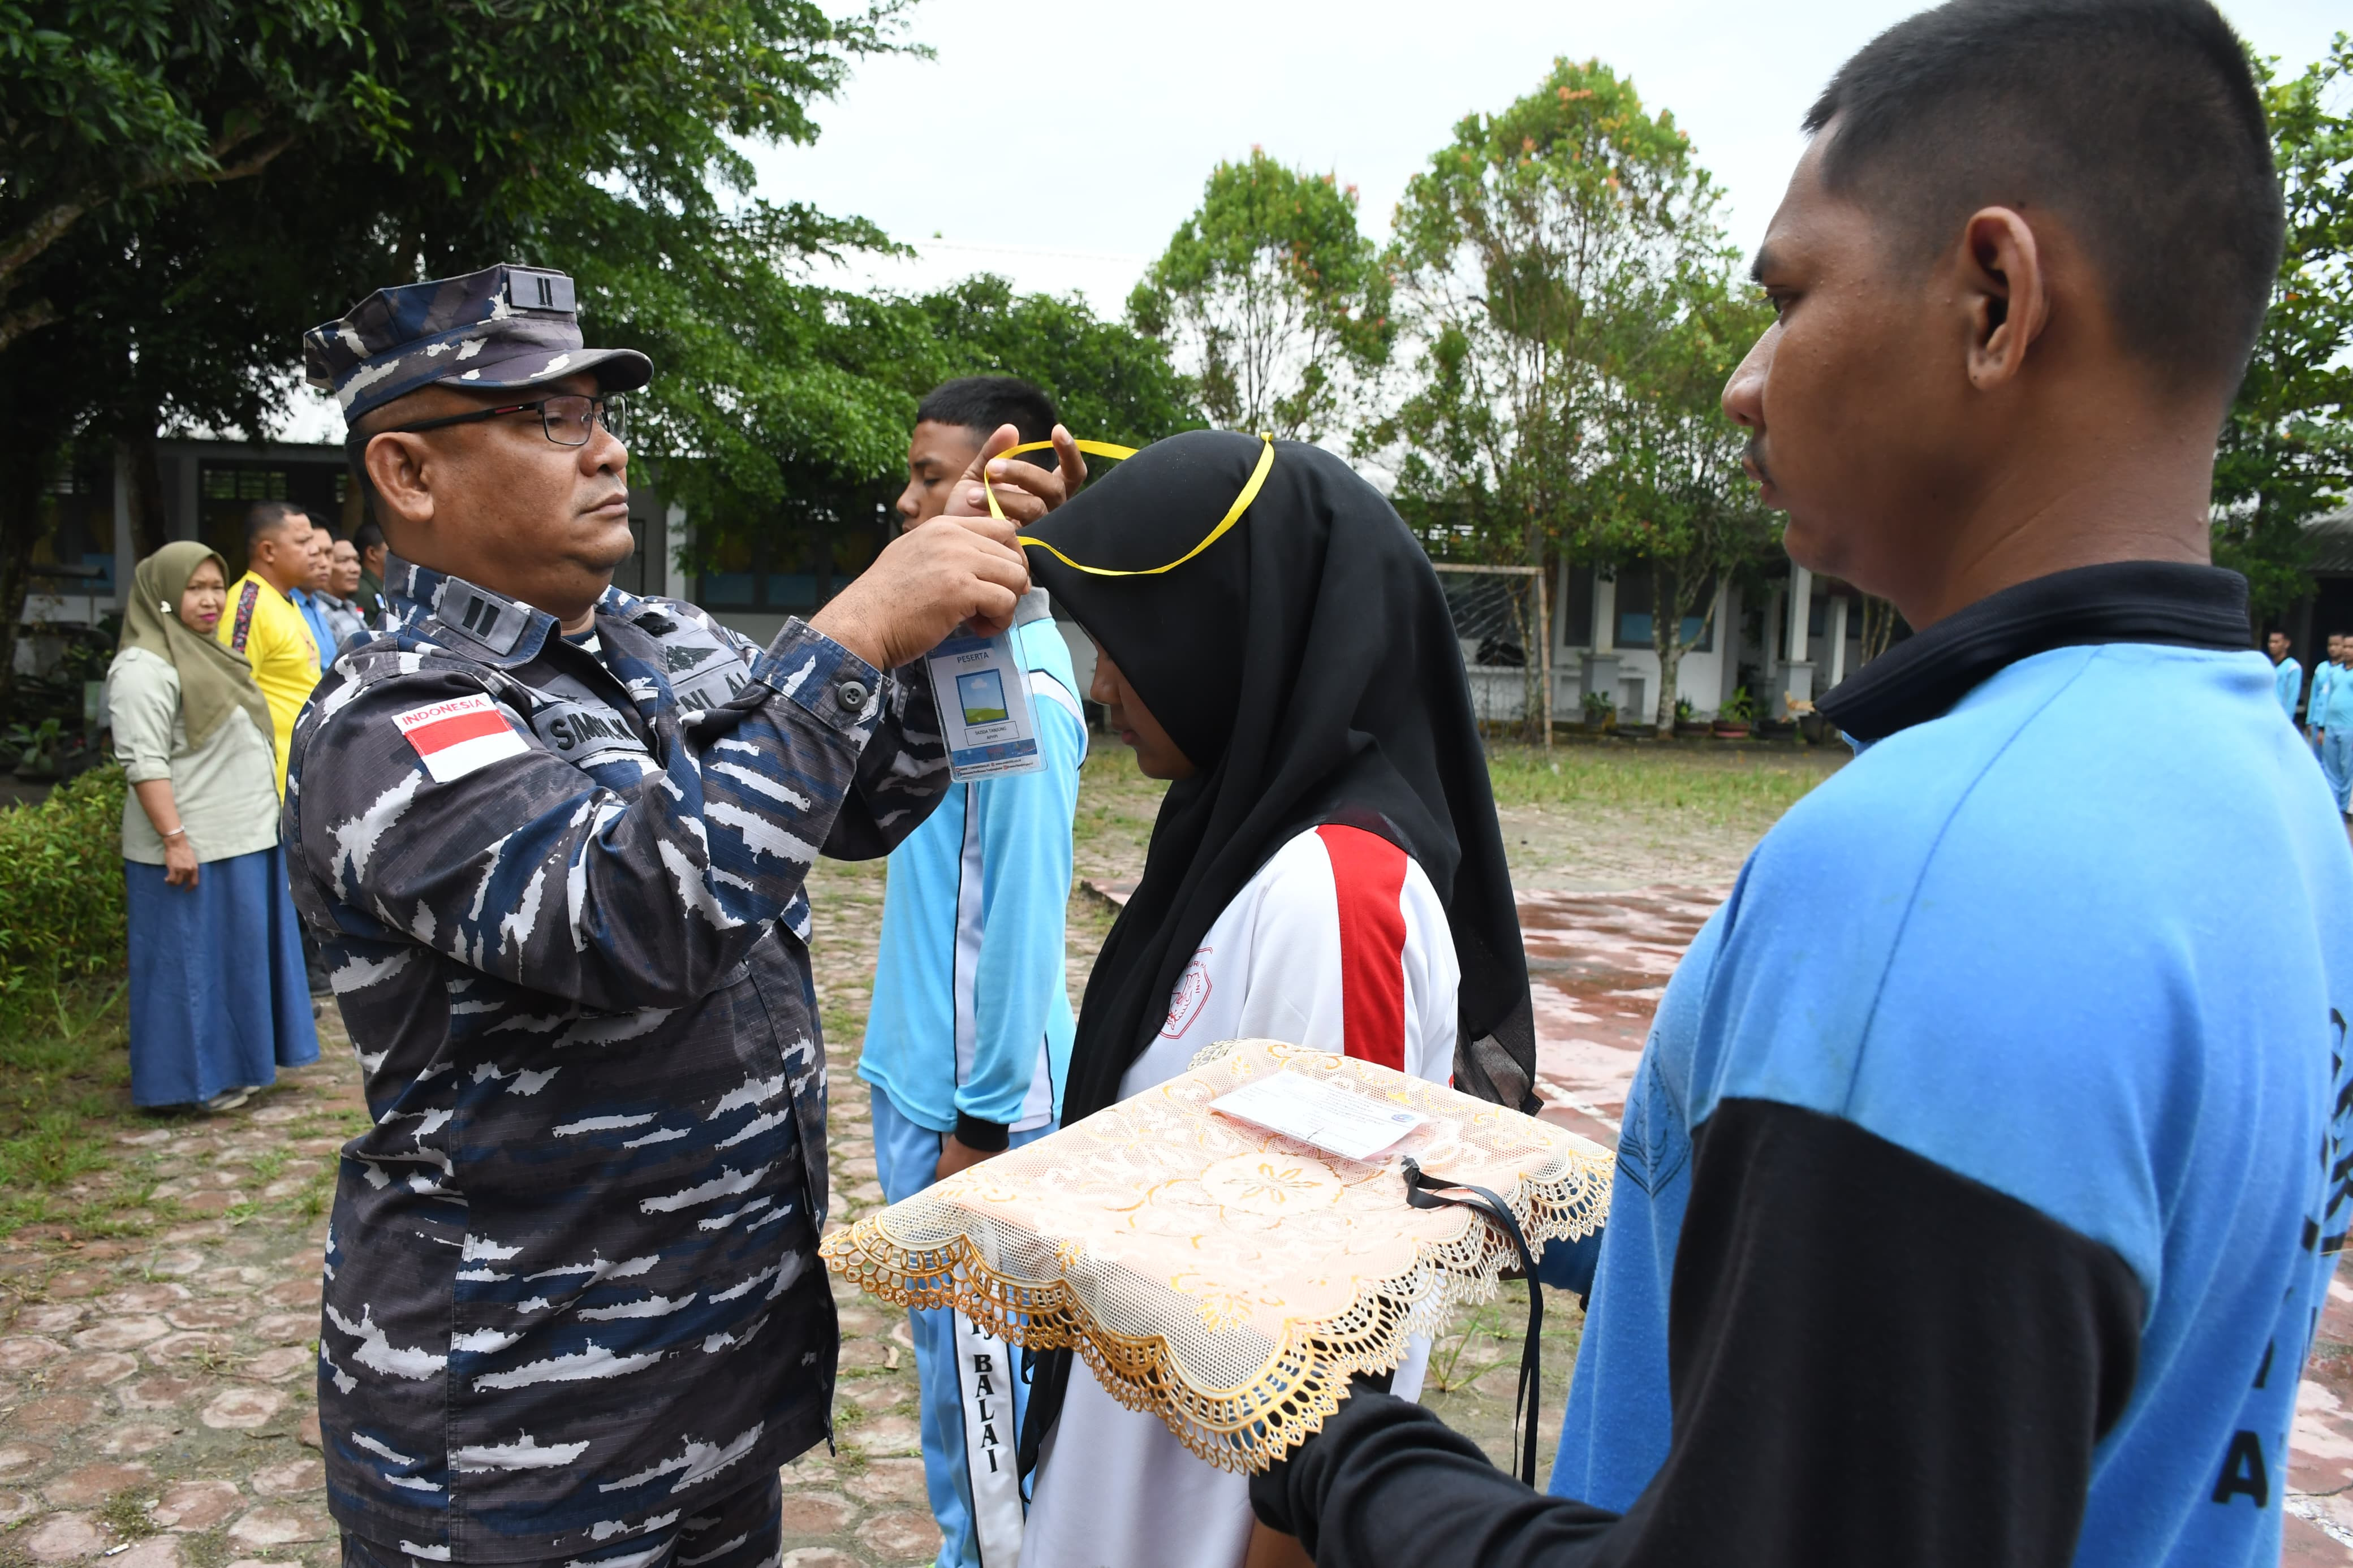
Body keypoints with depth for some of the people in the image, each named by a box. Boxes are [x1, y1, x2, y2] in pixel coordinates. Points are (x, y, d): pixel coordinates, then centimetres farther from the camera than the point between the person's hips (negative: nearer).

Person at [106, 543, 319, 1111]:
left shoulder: (206, 653, 15)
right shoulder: (145, 668, -15)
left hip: (247, 839, 9)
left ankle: (236, 1062, 28)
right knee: (195, 961, 1)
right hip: (194, 849, -9)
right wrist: (174, 838, -24)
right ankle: (199, 1080, 11)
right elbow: (144, 762, -21)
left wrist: (267, 815, 21)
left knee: (243, 954, 16)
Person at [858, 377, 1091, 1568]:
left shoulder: (1023, 691, -21)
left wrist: (978, 1125, -16)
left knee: (981, 1380, 7)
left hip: (972, 1101, -8)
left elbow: (1020, 920, -21)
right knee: (960, 1370, 22)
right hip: (924, 1080, 8)